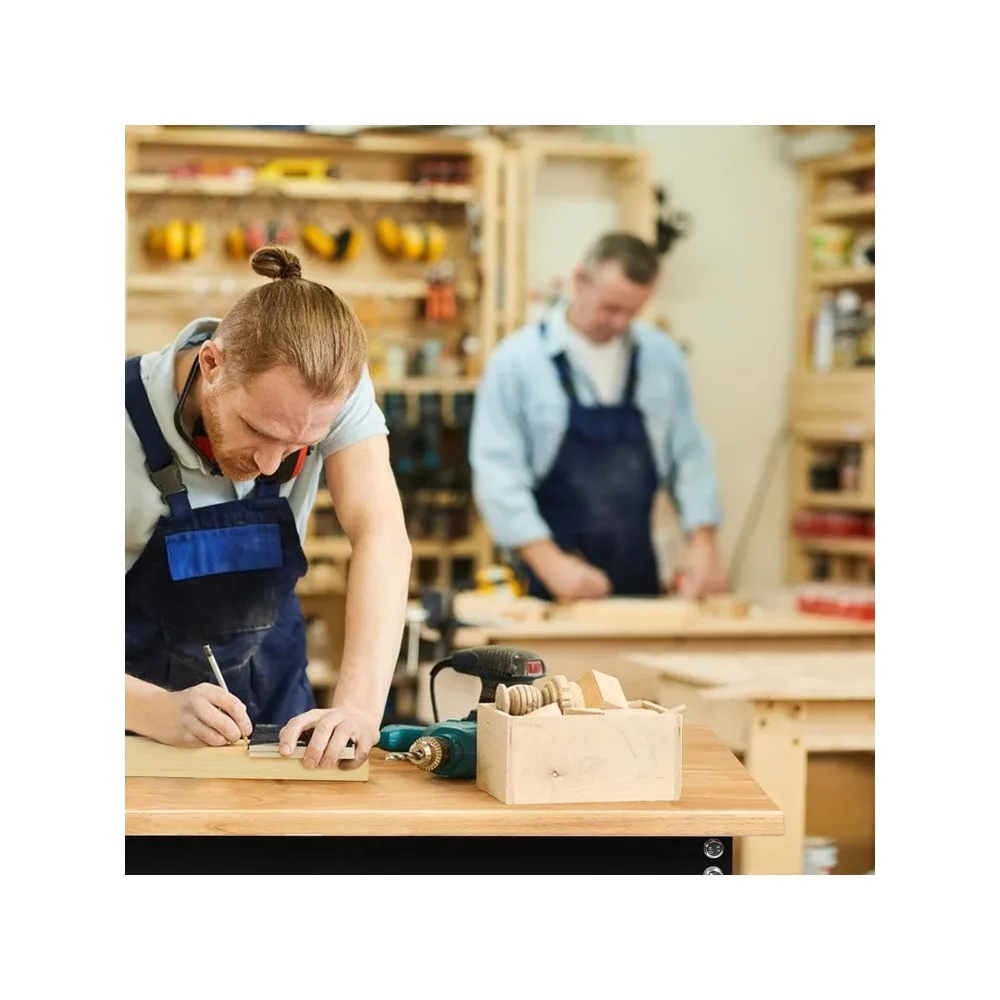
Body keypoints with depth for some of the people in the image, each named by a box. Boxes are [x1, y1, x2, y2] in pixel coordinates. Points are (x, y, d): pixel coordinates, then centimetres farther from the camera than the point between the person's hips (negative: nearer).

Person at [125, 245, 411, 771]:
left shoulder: (337, 388, -17)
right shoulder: (128, 420, -24)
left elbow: (381, 536, -25)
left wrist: (359, 706, -38)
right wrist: (159, 711, -38)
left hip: (268, 686, 2)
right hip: (142, 696, -2)